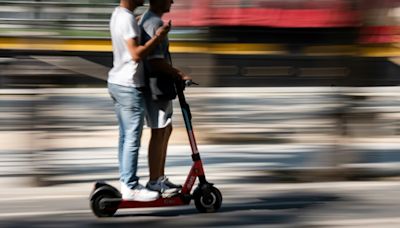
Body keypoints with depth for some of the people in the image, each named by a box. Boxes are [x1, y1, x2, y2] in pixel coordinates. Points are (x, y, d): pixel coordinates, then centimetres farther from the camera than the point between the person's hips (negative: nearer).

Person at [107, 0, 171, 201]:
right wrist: (157, 37, -19)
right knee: (132, 139, -5)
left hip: (116, 82, 10)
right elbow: (136, 54, -24)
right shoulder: (127, 18, -18)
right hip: (129, 87, -10)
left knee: (125, 136, 14)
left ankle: (126, 182, 19)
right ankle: (131, 187, -2)